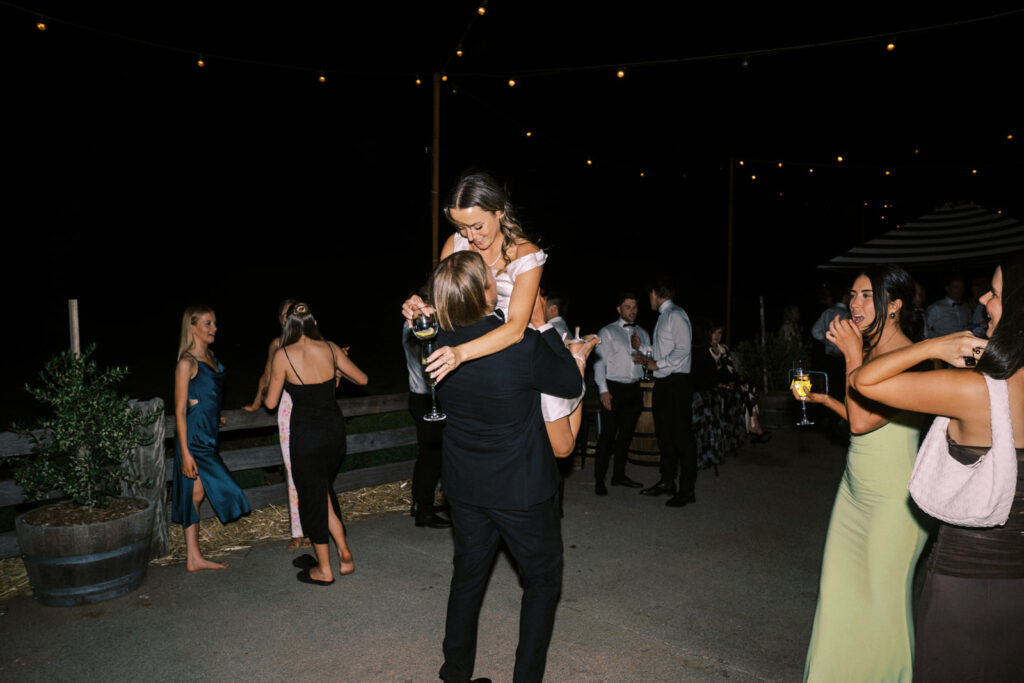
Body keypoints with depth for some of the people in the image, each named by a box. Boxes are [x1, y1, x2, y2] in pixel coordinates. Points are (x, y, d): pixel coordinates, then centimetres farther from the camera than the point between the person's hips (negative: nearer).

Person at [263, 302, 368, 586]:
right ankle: (343, 552, 19)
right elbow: (362, 379, 8)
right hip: (334, 427, 4)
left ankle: (324, 569, 21)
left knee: (312, 497, 9)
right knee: (323, 489, 23)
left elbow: (271, 403, -3)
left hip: (306, 433, -4)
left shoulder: (283, 355, -11)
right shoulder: (330, 348, -2)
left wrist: (265, 393, 19)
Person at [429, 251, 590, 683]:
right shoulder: (524, 347, -26)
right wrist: (542, 325, -4)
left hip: (466, 488, 5)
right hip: (522, 490, -5)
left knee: (468, 576, 22)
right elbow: (571, 384, -9)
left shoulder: (440, 344, -10)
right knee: (542, 581, 17)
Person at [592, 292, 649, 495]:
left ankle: (619, 475, 23)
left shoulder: (643, 334, 15)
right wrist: (603, 390, -13)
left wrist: (639, 347, -8)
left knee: (626, 433, 11)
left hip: (634, 389, 5)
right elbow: (600, 362, -5)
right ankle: (599, 480, 2)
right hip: (614, 388, -5)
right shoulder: (607, 332, 0)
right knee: (608, 434, -5)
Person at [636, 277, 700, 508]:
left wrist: (656, 364, -13)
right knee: (664, 434, 15)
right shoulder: (662, 316, 16)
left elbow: (683, 349, -19)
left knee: (682, 435, -5)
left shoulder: (676, 315, -11)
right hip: (663, 383, 10)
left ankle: (687, 490, 1)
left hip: (677, 382, -10)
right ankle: (667, 481, 25)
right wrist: (645, 357, 13)